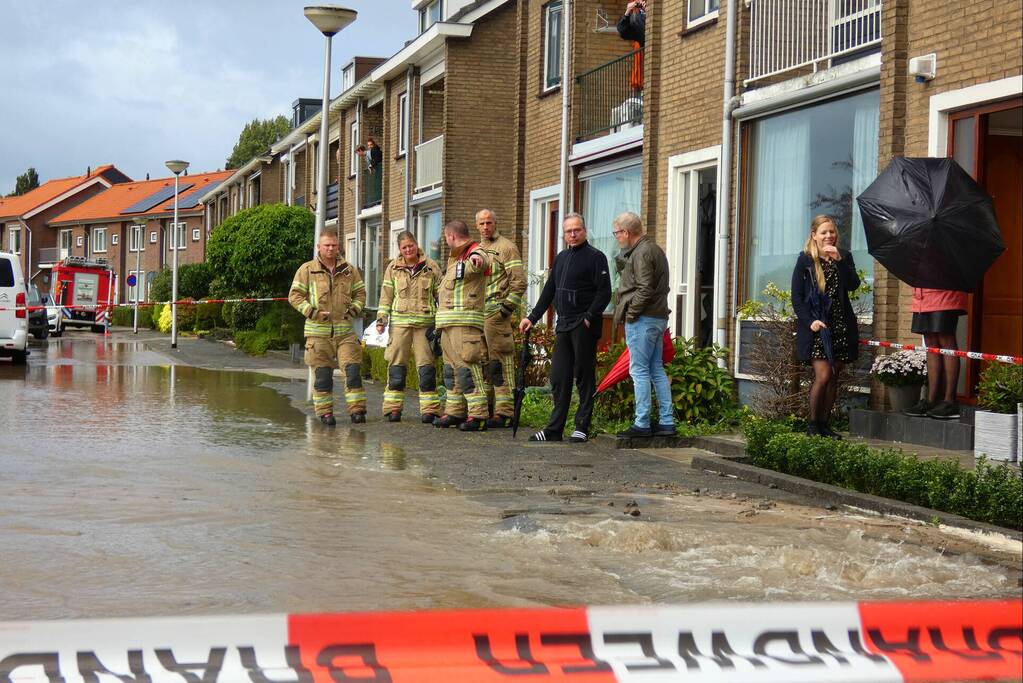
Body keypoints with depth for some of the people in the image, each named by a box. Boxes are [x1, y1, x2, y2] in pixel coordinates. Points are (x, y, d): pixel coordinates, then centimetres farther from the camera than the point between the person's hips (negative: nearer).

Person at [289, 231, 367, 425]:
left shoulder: (349, 270, 10)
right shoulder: (307, 270, 1)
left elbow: (360, 293, 18)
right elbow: (294, 295, 0)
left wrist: (354, 309, -1)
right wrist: (312, 312, -12)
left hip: (344, 330, 2)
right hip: (318, 331, -2)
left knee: (353, 369, -7)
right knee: (322, 374, 2)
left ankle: (357, 409, -2)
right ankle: (325, 412, 11)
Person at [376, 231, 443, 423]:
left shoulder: (431, 267, 7)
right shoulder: (393, 268, 9)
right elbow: (386, 296, 10)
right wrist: (381, 319, 2)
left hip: (425, 322, -1)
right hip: (399, 321, 1)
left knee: (426, 366, -3)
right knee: (396, 365, 1)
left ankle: (429, 410, 0)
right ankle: (393, 408, 6)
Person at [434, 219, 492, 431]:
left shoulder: (474, 253, -8)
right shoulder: (454, 258, 25)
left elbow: (482, 260, -34)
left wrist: (477, 259, -56)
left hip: (465, 321, -10)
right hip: (448, 323, 10)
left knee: (466, 366, -15)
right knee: (451, 366, 13)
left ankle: (477, 414, -17)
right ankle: (455, 411, 20)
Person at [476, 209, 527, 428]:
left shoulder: (506, 247, -3)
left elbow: (519, 281, -9)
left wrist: (508, 306, -14)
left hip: (497, 313, -8)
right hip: (477, 313, 8)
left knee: (500, 361, -11)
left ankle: (505, 411, -11)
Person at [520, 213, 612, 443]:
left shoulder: (595, 257, -4)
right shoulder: (561, 257, 18)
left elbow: (604, 292, -11)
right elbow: (549, 290, 22)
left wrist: (589, 317, -18)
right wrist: (532, 317, 17)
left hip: (584, 326, -7)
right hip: (563, 325, 7)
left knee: (584, 377, -1)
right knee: (558, 377, 6)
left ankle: (582, 427, 4)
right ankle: (555, 428, 10)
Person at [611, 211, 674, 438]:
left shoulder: (641, 253, -14)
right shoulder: (654, 249, 18)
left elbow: (645, 290, -21)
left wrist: (630, 313, -13)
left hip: (643, 319, -10)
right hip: (658, 317, 10)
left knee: (639, 371, -5)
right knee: (657, 369, 12)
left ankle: (642, 424, -2)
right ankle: (666, 422, 15)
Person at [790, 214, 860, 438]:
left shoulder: (844, 257, 9)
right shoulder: (805, 260, 0)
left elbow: (853, 285, -6)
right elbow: (797, 297, -2)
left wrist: (838, 260, -14)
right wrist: (809, 321, -13)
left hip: (841, 326, 4)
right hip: (816, 327, -4)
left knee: (833, 377, 6)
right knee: (823, 375, -12)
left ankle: (824, 423, 15)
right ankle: (812, 424, 2)